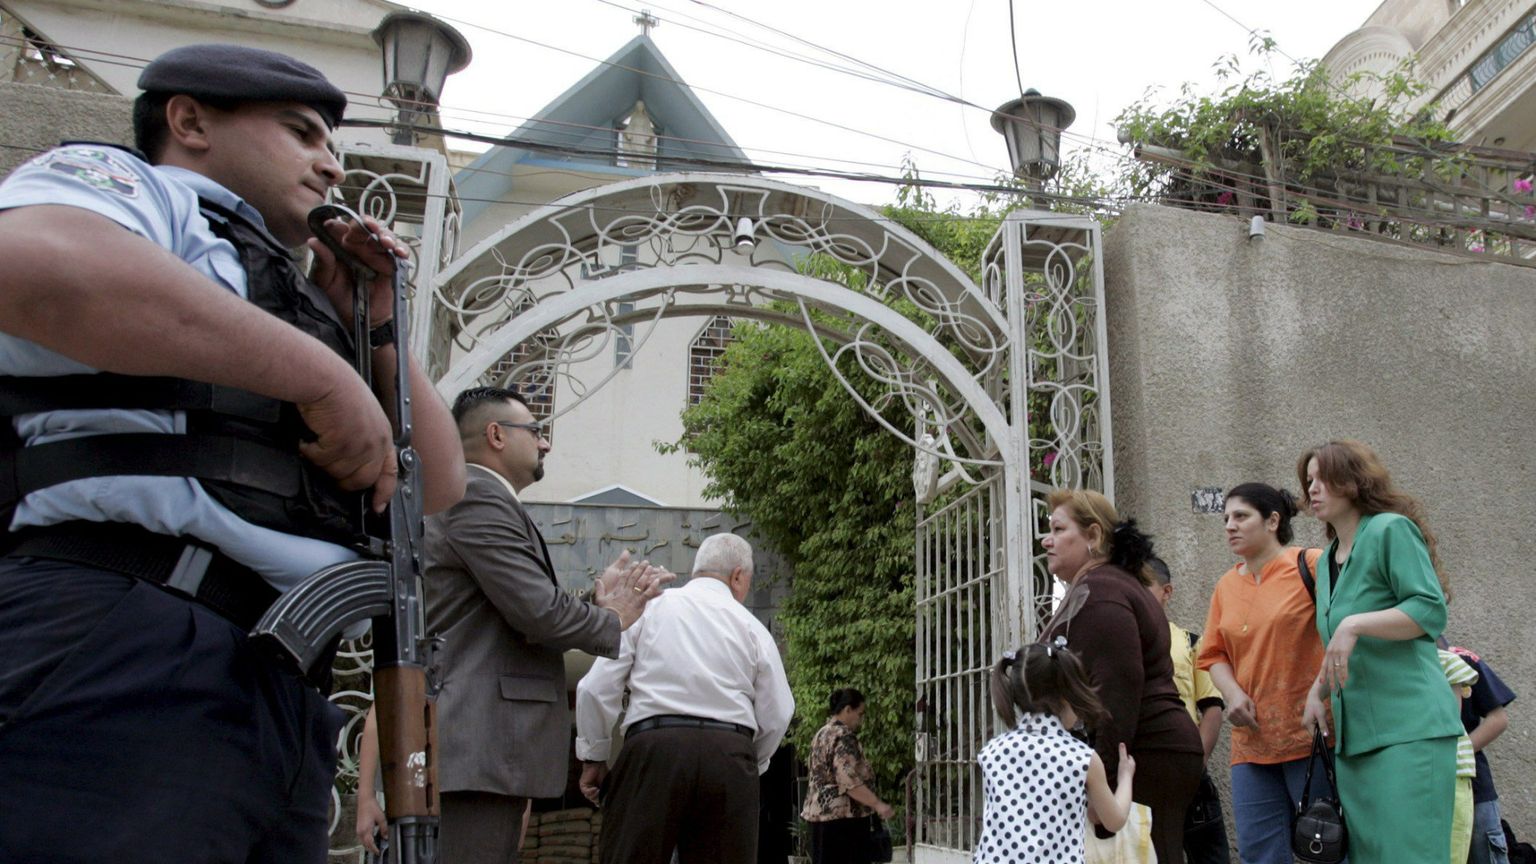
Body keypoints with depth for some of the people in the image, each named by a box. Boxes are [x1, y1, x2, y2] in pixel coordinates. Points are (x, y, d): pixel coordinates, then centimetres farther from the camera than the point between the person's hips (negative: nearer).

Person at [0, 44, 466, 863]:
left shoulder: (290, 300, 28)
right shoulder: (119, 180, 8)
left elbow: (437, 485, 26)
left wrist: (374, 324, 18)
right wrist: (320, 372, -15)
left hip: (282, 691, 8)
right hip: (115, 646, -8)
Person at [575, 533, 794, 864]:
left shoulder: (647, 609, 10)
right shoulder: (752, 627, 13)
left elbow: (596, 689, 5)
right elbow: (777, 716, 11)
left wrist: (594, 757, 16)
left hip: (655, 749, -1)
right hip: (730, 755, 1)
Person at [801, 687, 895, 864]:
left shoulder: (822, 734, 17)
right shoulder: (843, 737, -12)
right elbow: (849, 781, -21)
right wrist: (877, 804, -22)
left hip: (820, 811, 9)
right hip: (844, 814, -9)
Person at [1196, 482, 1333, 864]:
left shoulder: (1312, 565, -4)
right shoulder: (1226, 586, 12)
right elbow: (1213, 655, 14)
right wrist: (1233, 693, -4)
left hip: (1312, 736, -5)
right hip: (1251, 743, 5)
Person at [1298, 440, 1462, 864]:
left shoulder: (1391, 530, -3)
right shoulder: (1327, 560, 20)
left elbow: (1431, 610, -13)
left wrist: (1354, 624, -21)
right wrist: (1317, 693, 12)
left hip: (1409, 727, -8)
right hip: (1354, 734, 8)